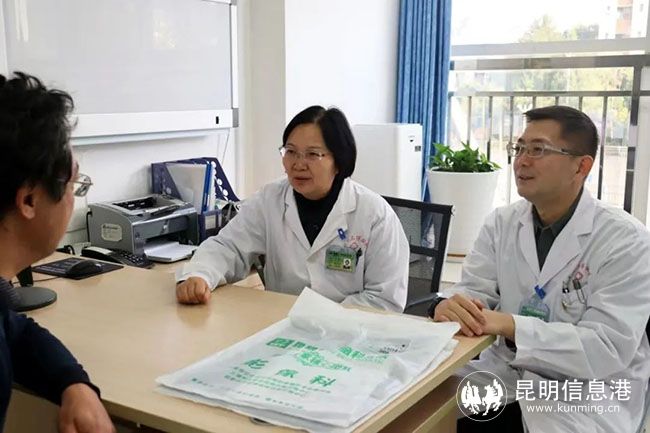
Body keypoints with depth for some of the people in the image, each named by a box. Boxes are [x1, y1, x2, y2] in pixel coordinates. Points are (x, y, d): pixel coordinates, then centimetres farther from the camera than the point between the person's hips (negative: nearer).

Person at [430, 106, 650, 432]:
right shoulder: (501, 223, 4)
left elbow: (608, 349, -20)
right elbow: (473, 291, -2)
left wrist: (508, 325, -30)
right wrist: (449, 305, -27)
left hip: (583, 394, -4)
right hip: (507, 375, 4)